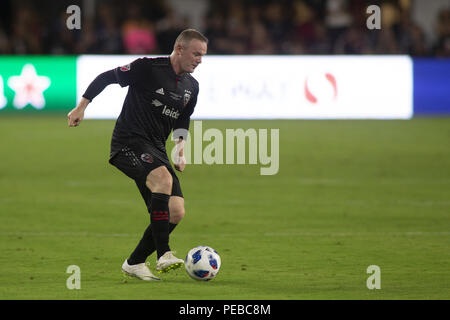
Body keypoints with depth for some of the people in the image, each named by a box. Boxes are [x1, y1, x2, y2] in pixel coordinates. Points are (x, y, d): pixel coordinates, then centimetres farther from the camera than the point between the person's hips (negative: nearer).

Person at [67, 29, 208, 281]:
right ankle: (164, 255, -38)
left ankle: (134, 263, 12)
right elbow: (106, 78, -2)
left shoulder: (191, 86, 10)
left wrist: (181, 145, 8)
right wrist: (82, 106, -2)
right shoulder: (148, 68, -11)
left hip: (156, 150, 8)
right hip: (128, 143, -8)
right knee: (163, 178, -35)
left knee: (176, 213, -5)